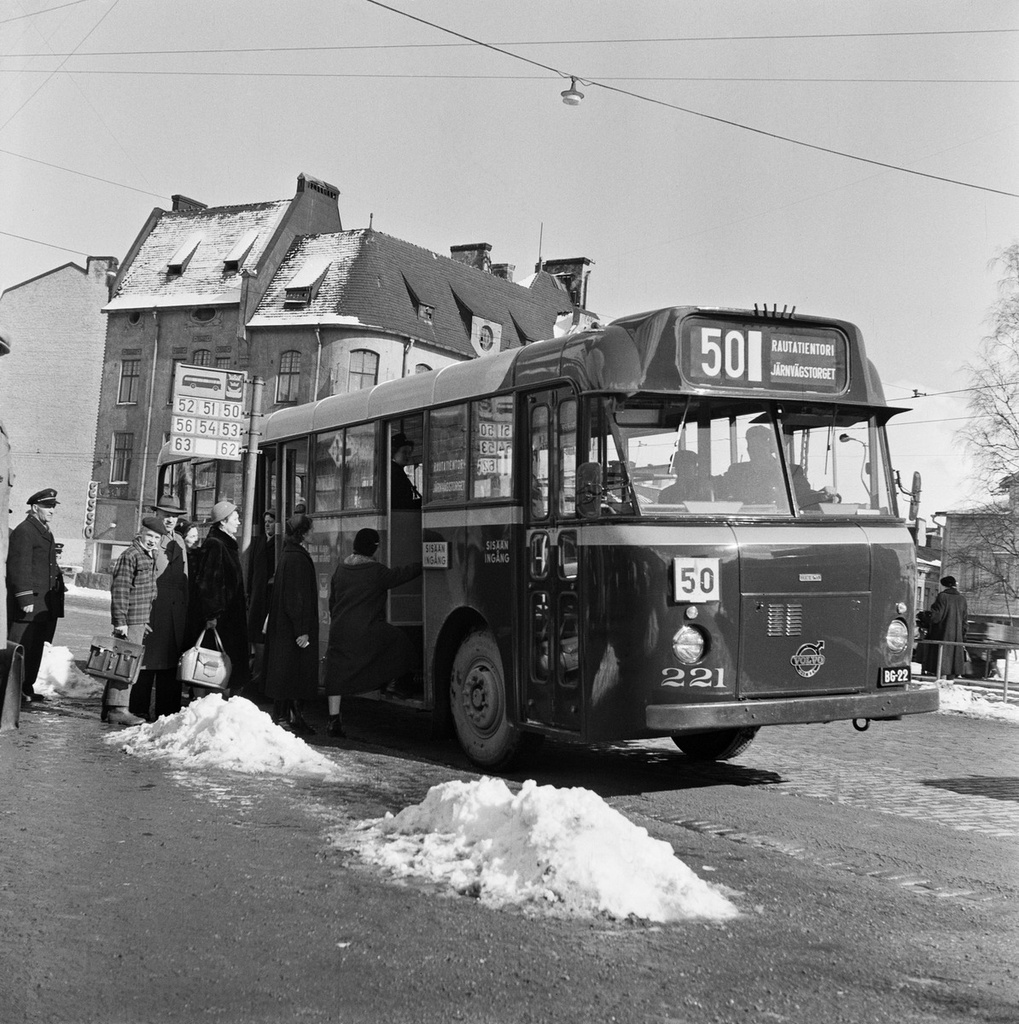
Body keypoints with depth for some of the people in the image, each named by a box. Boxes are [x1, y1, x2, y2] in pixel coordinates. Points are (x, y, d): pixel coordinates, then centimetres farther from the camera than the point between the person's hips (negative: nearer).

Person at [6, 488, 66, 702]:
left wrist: (59, 586, 17)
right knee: (20, 647, -4)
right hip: (28, 603, -9)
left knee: (36, 648, 12)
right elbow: (19, 568, -17)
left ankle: (27, 688, 20)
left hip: (45, 604, 9)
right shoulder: (23, 531, -11)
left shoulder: (45, 532, 19)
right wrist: (25, 599, -21)